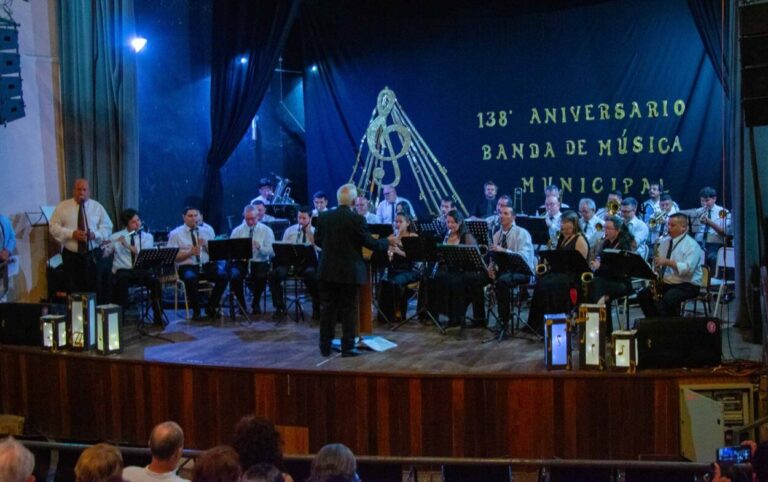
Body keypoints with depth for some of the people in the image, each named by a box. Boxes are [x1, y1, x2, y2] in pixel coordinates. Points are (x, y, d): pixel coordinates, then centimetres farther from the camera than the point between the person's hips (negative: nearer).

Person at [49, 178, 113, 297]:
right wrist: (72, 234, -16)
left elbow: (107, 227, 7)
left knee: (94, 290, -2)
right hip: (71, 255, 0)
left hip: (92, 254, 1)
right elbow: (54, 227, -1)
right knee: (73, 291, 0)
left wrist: (95, 234, -14)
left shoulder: (97, 207, 7)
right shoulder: (63, 207, 4)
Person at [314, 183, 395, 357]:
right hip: (349, 272, -4)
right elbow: (370, 243, -8)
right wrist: (387, 241, 10)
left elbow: (317, 241, 9)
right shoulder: (357, 219, -13)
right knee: (348, 309, 5)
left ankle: (325, 346, 13)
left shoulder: (324, 217, 0)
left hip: (327, 271, 4)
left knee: (327, 308, 10)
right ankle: (347, 347, 8)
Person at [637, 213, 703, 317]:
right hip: (664, 282, 7)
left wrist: (668, 262, -29)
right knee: (642, 296, -10)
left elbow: (688, 268, -23)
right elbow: (658, 262, 15)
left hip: (687, 285, -7)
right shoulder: (665, 242, 13)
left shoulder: (692, 245, -9)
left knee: (667, 300, -34)